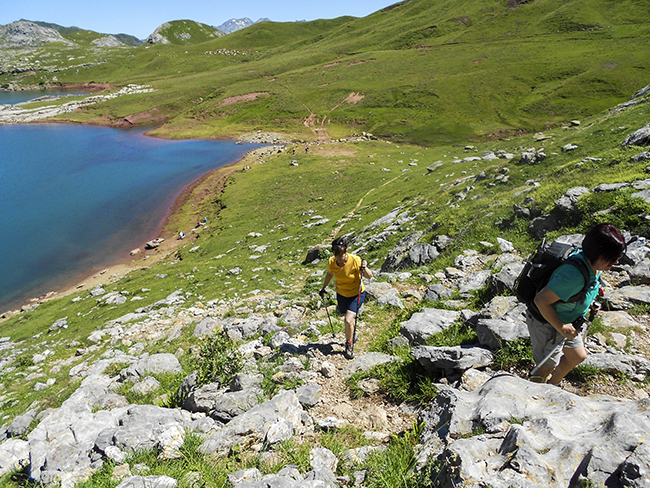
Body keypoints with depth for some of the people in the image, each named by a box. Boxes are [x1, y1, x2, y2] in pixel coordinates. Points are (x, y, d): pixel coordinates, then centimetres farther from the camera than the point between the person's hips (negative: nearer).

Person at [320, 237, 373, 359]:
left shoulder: (355, 260, -27)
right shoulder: (331, 262, -17)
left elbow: (369, 276, -18)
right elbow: (330, 274, 6)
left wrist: (364, 268, -38)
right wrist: (323, 288, 12)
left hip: (357, 293, -4)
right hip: (341, 294, 4)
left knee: (348, 320, -16)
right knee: (348, 318, 20)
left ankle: (349, 345, 11)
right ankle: (352, 335, 53)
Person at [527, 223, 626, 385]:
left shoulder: (593, 266, -7)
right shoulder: (573, 275, -37)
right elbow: (541, 300, -36)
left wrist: (590, 304, 2)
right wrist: (561, 327, -28)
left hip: (566, 322, 9)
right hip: (547, 324, -9)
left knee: (578, 356, 23)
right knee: (548, 366, 8)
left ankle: (552, 385, 47)